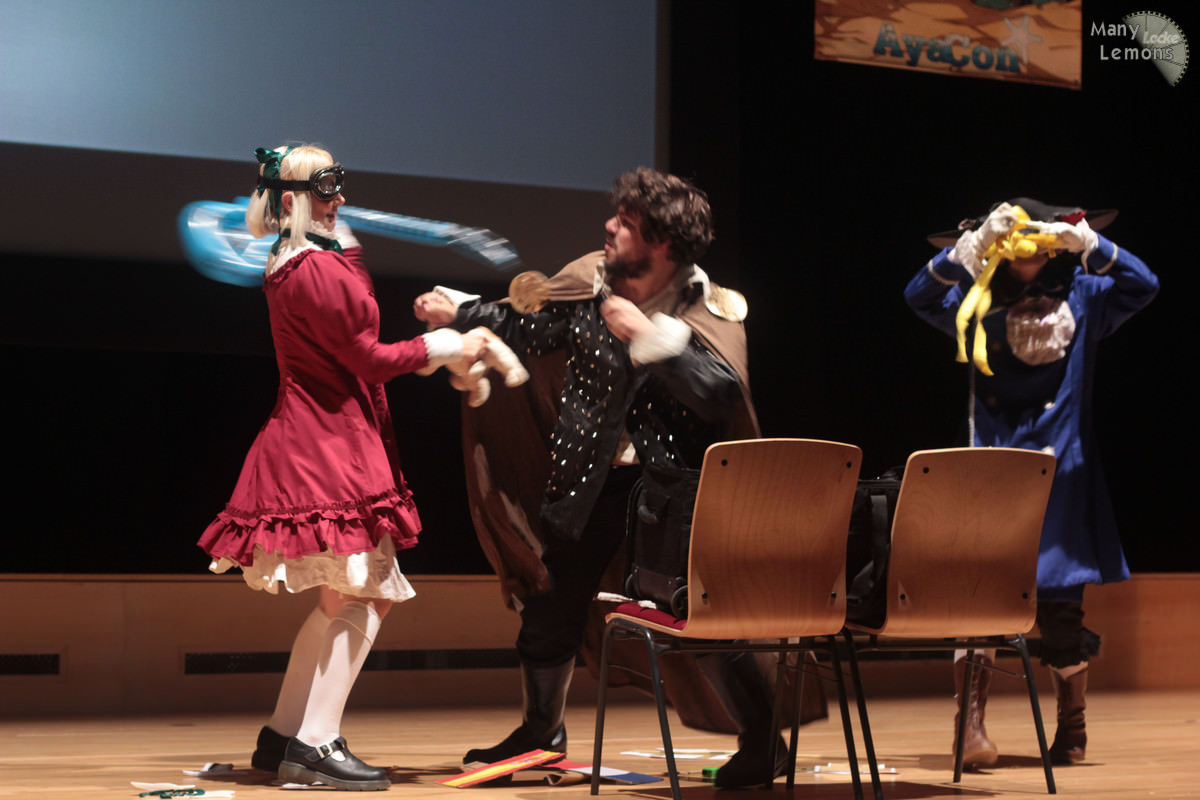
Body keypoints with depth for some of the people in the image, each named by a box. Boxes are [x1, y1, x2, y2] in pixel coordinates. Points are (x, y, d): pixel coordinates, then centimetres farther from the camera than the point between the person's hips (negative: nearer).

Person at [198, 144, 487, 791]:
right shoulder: (320, 270, -16)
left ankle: (284, 737, 15)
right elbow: (367, 359, -14)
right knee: (356, 598, -8)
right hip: (329, 446, -11)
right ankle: (315, 744, -7)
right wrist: (442, 347, -3)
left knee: (346, 600, 12)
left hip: (310, 441, 11)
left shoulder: (293, 265, 17)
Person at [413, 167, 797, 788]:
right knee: (551, 607, 14)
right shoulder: (587, 284, 1)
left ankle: (760, 742, 7)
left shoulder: (705, 309, -10)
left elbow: (720, 395, -24)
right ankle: (540, 731, 37)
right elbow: (526, 328, 16)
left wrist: (650, 335, -26)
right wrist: (458, 312, 11)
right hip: (591, 480, 5)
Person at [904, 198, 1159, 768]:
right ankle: (971, 725, -14)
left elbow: (1144, 286, -9)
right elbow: (920, 295, -9)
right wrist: (973, 244, -18)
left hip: (1060, 468, 0)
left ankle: (1072, 731, 17)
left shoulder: (1081, 298, 5)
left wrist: (1085, 243, -18)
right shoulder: (979, 303, 5)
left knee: (1061, 600, 4)